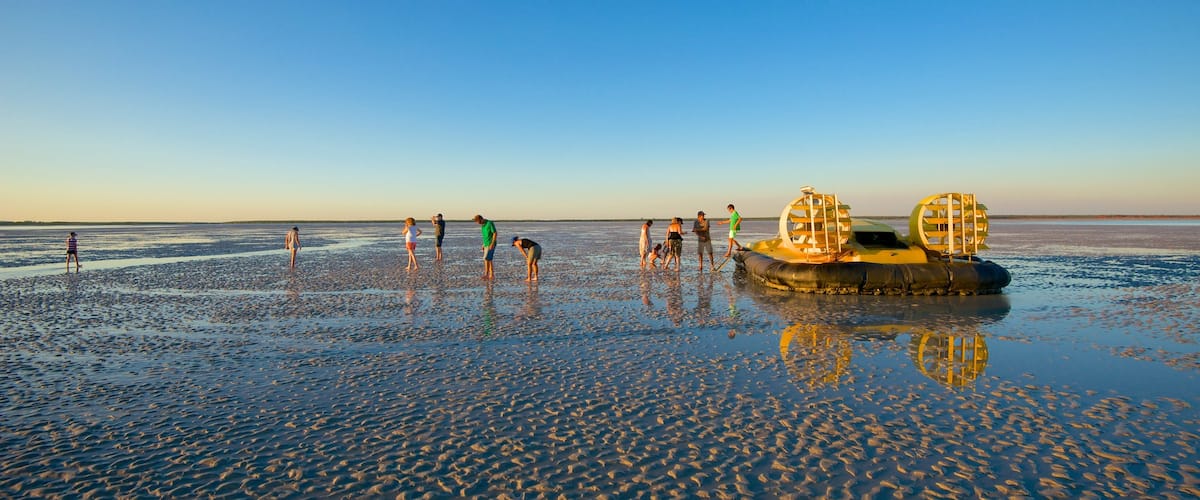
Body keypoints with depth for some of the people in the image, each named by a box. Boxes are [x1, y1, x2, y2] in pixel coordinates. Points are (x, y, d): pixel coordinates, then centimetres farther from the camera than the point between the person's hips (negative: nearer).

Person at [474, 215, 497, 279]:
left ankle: (486, 275, -12)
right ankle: (492, 275, 10)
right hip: (487, 244, 9)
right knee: (489, 260, 7)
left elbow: (495, 233, -19)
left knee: (486, 259, -14)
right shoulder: (483, 225, 12)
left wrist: (492, 244, -25)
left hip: (491, 245, -9)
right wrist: (484, 244, 18)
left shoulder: (490, 223, -17)